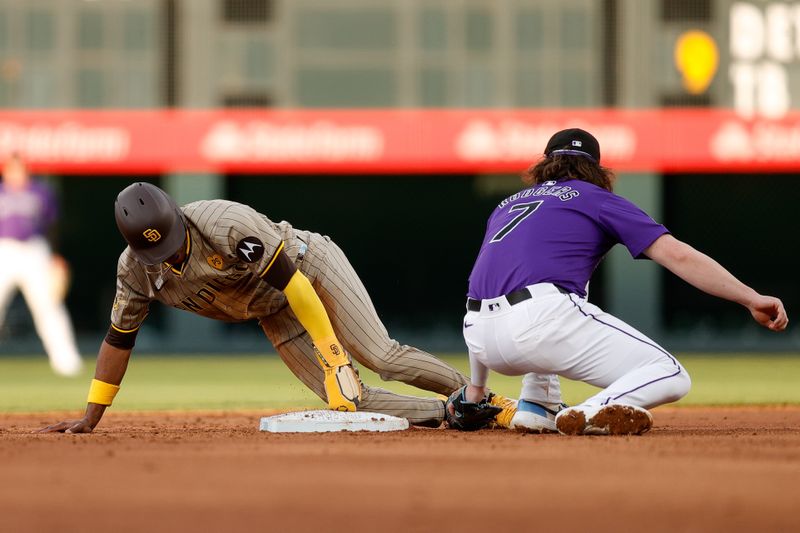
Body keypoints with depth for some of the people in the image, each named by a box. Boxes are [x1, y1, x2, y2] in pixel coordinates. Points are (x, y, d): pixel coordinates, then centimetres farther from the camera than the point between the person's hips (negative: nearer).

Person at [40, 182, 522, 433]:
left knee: (382, 357, -18)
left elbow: (288, 278, -30)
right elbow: (119, 339, -3)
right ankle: (455, 414, -1)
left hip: (310, 265, -5)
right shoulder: (136, 271, -15)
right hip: (274, 315, 5)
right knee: (348, 401, -10)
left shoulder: (225, 223, -34)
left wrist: (330, 350, -30)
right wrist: (90, 418, -4)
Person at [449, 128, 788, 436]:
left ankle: (538, 403, 23)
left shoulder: (507, 206, 30)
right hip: (540, 319, -6)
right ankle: (593, 412, -29)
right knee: (671, 377, 0)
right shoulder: (597, 199, 15)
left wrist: (476, 386, 38)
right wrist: (751, 298, 0)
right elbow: (675, 255, 3)